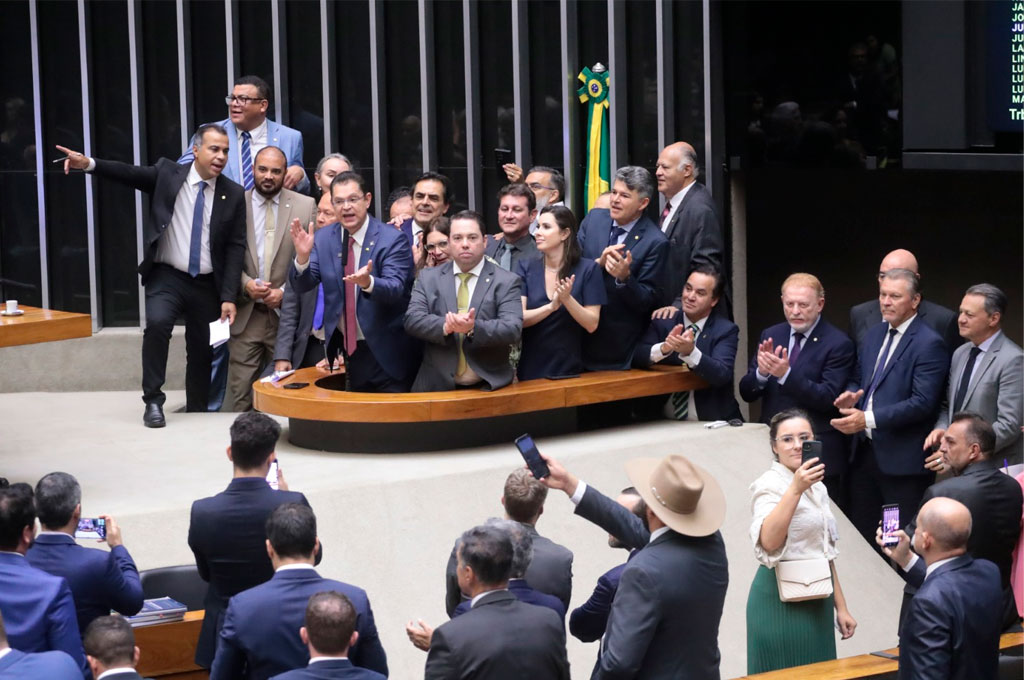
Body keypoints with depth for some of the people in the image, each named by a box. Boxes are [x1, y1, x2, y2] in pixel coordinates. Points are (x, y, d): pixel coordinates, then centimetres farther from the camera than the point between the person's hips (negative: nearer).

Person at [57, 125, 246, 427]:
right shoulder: (167, 174, -2)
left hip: (207, 285, 2)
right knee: (157, 322, -27)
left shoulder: (234, 194, -1)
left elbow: (235, 248, -1)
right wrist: (88, 164, -31)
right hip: (167, 277, -2)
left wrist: (229, 297, -7)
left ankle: (197, 413, 26)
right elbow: (130, 173, -14)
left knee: (202, 350, 9)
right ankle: (153, 402, -17)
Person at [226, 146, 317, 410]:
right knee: (240, 393, -3)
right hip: (245, 314, 0)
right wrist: (246, 284, -10)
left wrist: (285, 292, -8)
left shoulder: (305, 206, 4)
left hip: (286, 313, 0)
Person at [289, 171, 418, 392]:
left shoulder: (392, 239, -12)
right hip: (346, 350, 4)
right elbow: (303, 285, -5)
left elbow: (395, 290, -23)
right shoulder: (323, 239, 2)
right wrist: (302, 257, -26)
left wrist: (368, 282, -45)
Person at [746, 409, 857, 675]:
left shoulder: (817, 488, 13)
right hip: (782, 601, -8)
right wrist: (796, 489, -38)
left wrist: (841, 607, 20)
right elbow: (768, 541, -31)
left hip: (817, 602, 8)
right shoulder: (769, 484, -12)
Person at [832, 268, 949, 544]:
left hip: (901, 459, -8)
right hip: (864, 452, 8)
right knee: (860, 536, 12)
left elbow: (923, 402, -19)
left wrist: (868, 419, -23)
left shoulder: (929, 343, -12)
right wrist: (851, 395, -2)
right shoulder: (873, 335, 14)